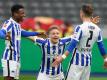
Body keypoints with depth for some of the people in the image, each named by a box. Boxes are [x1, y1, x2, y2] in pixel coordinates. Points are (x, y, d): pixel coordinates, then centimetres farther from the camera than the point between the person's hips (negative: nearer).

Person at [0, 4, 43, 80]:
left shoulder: (17, 24, 15)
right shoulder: (9, 23, -12)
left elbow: (23, 33, 34)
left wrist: (37, 33, 36)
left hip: (17, 58, 9)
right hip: (10, 57, -9)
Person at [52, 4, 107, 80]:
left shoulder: (80, 28, -14)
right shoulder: (97, 29, 4)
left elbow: (73, 44, -21)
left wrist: (63, 57, -26)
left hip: (77, 60, -6)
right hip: (88, 61, 6)